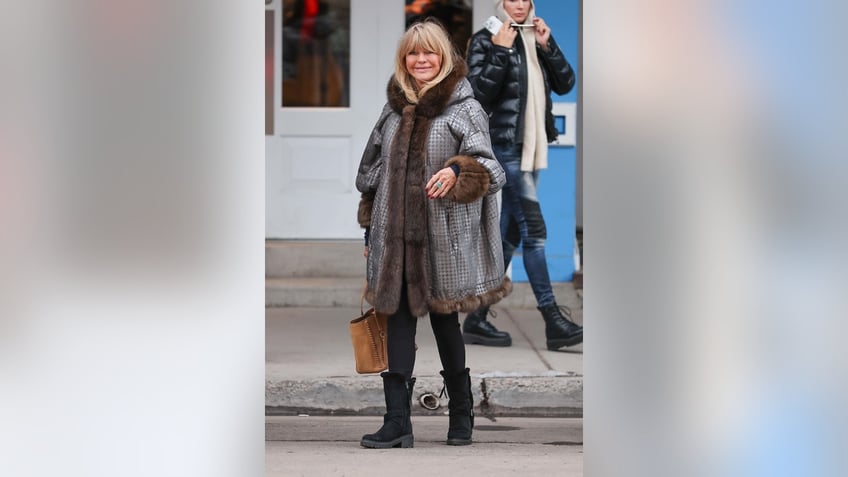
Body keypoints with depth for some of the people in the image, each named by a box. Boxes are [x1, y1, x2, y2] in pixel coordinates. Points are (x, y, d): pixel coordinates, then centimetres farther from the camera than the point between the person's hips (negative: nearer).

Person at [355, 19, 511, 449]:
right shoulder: (394, 109, 12)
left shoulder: (464, 108, -3)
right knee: (398, 320, -1)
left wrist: (457, 172, -33)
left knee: (444, 319, 6)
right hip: (395, 232, 4)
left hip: (443, 233, -4)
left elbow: (486, 167, -11)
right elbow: (373, 171, 19)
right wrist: (369, 229, 18)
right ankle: (397, 421, -3)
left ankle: (461, 413, 24)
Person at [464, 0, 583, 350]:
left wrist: (547, 46, -5)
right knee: (534, 229, -12)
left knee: (510, 235, 7)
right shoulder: (485, 40, -5)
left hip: (529, 149, 8)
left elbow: (565, 84, 6)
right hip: (503, 146, -7)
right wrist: (500, 51, -19)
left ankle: (477, 319, 12)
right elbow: (479, 92, -15)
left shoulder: (535, 41, 14)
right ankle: (553, 321, -13)